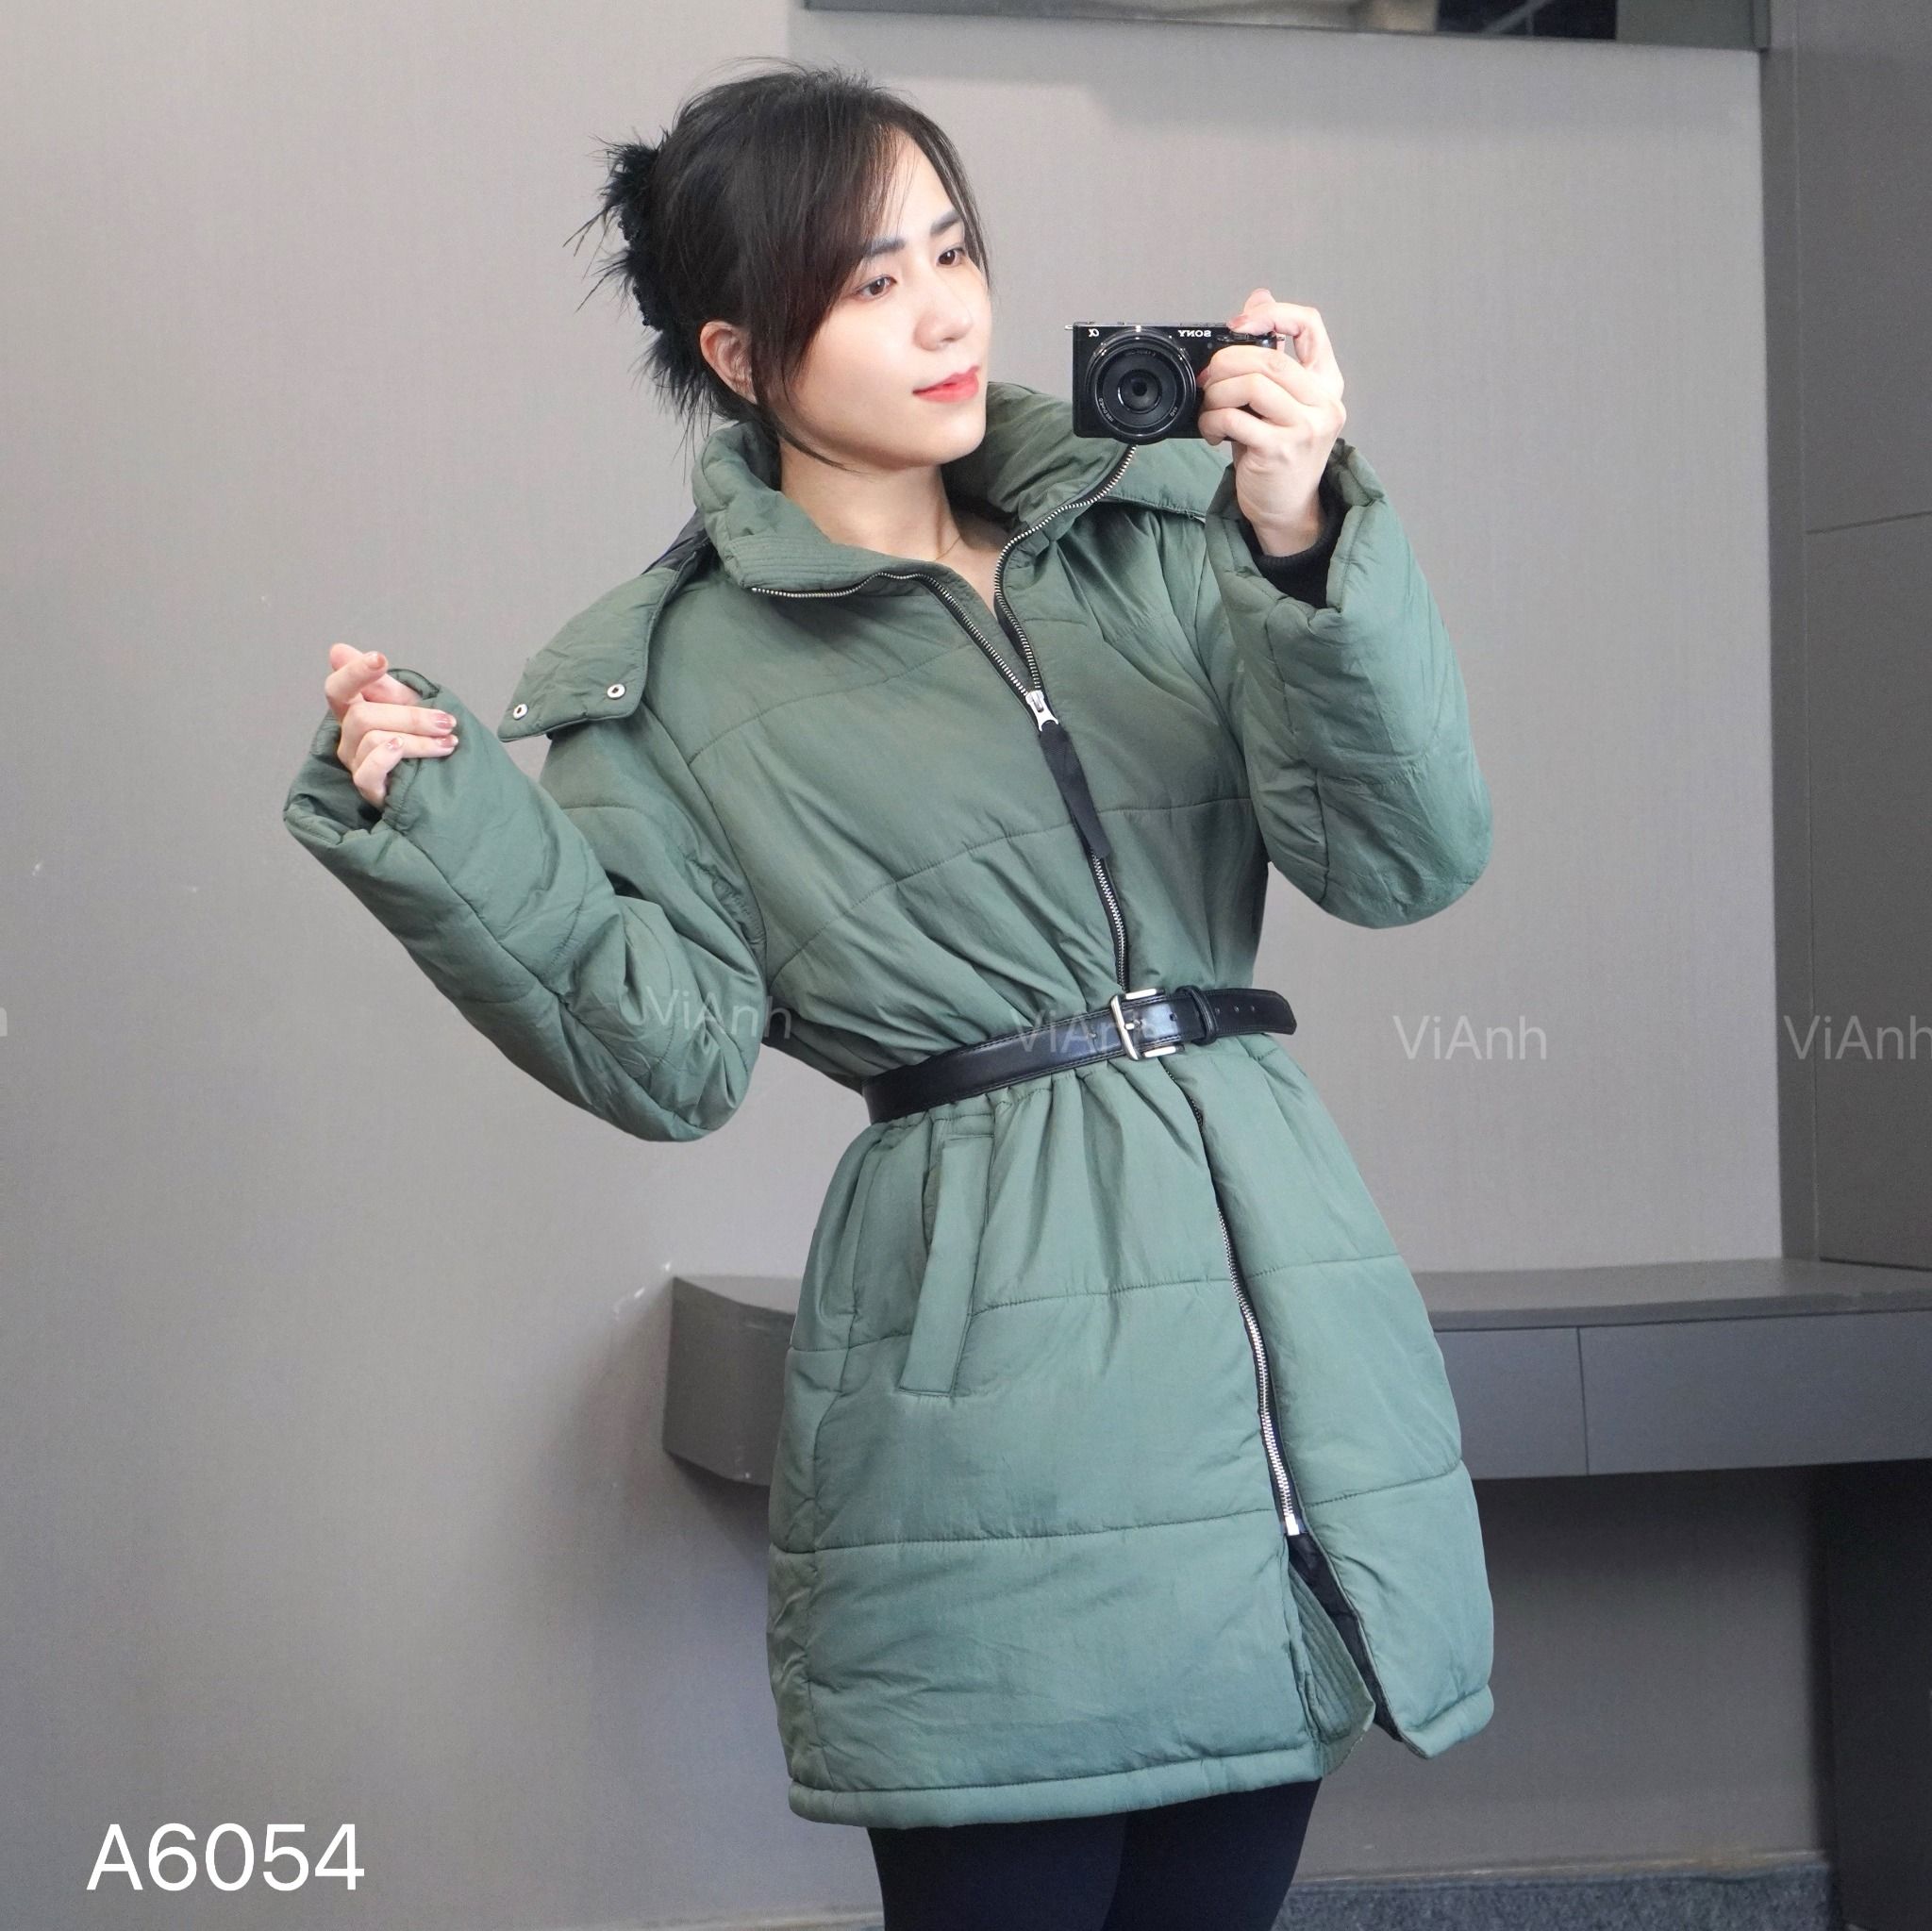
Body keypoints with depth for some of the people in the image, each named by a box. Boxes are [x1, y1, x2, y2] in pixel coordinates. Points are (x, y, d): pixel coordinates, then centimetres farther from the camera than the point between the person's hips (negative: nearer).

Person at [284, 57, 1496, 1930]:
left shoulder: (1161, 527, 9)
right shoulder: (671, 674, 3)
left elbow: (1410, 856, -1)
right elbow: (672, 1055, -4)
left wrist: (1302, 537, -15)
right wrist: (439, 819, -14)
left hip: (1283, 1307, 4)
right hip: (987, 1356, -3)